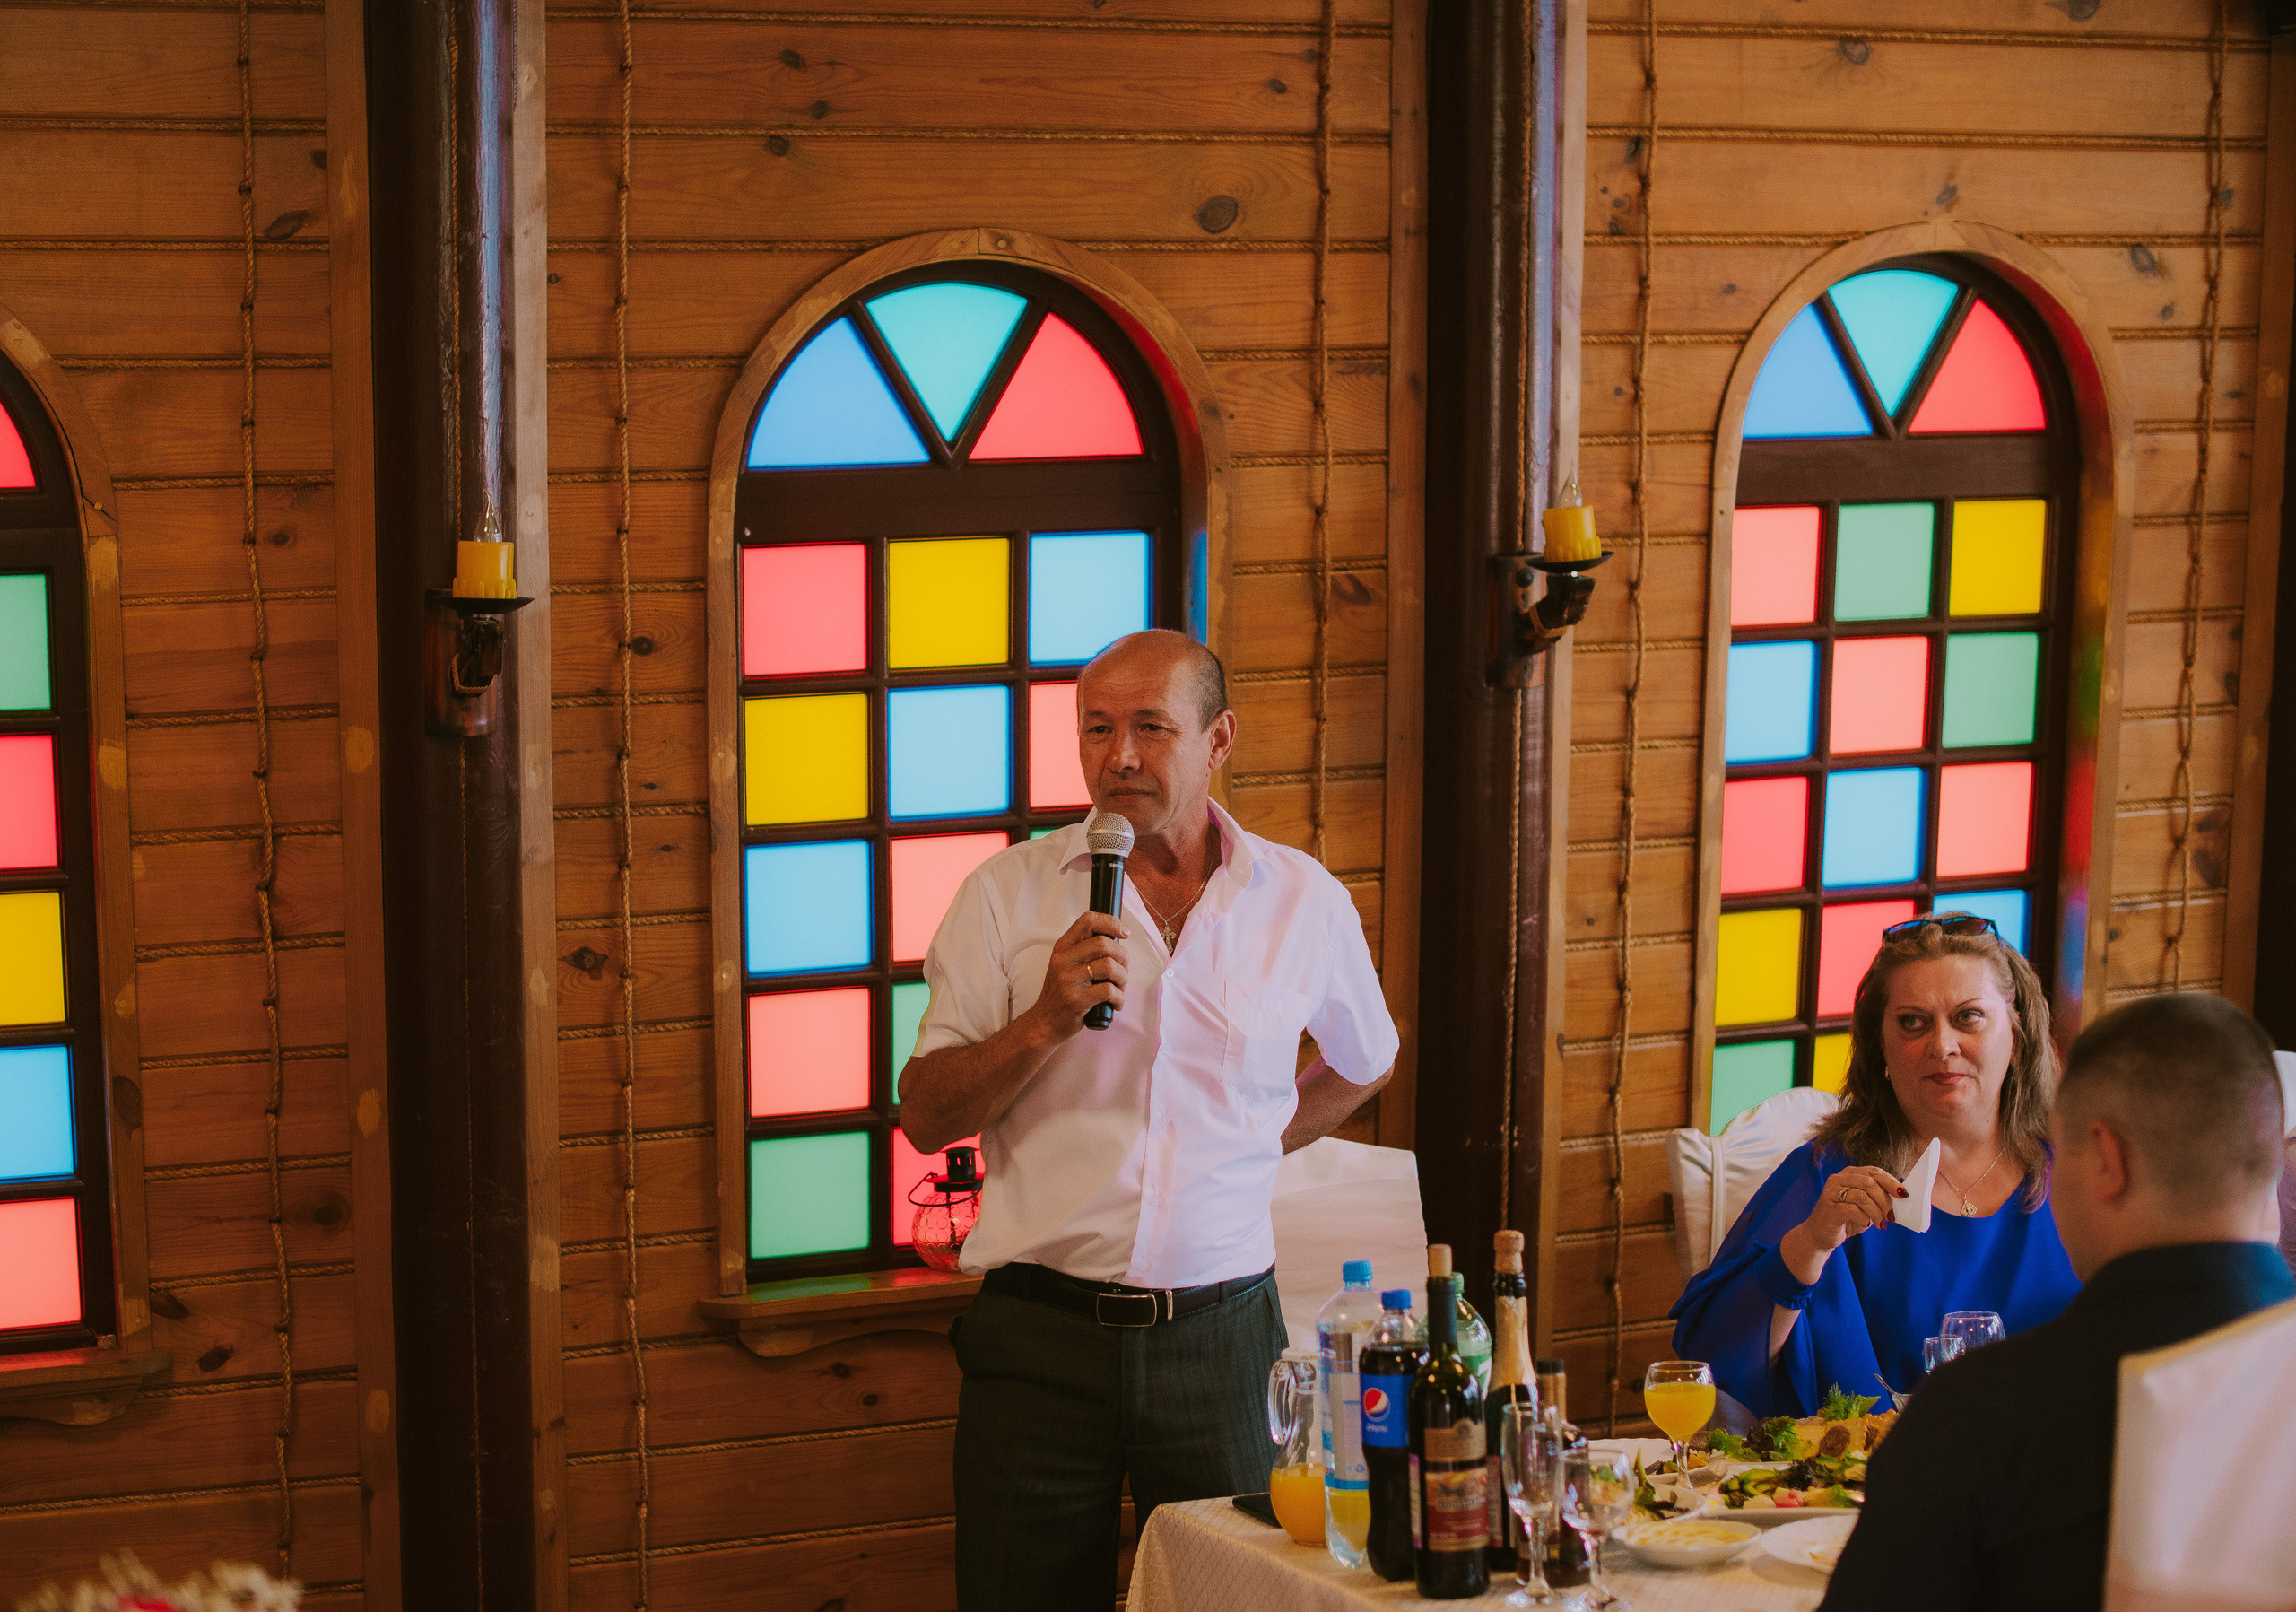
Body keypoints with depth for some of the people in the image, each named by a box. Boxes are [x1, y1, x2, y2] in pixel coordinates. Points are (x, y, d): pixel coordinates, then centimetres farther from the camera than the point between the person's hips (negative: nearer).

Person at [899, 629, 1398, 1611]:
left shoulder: (1305, 902, 5)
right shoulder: (1008, 894, 1)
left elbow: (1363, 1062, 25)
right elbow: (925, 1116, -2)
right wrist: (1045, 1022, -16)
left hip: (1220, 1336, 1)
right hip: (1040, 1335, -1)